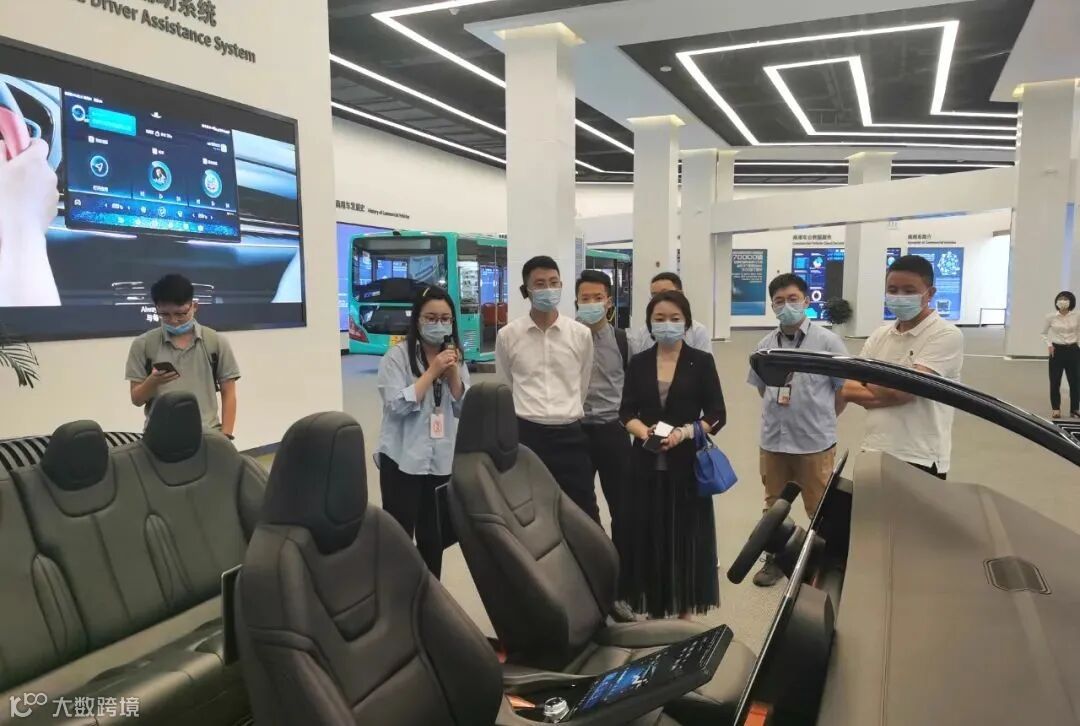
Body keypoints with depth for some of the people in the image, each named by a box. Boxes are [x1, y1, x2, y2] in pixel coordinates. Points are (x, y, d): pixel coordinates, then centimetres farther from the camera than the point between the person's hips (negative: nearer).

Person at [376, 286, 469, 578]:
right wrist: (432, 372, -18)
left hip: (443, 459, 5)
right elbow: (398, 405, -18)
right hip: (403, 459, -5)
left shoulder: (456, 356, 8)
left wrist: (453, 373, -11)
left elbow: (463, 409, 3)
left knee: (434, 535, 14)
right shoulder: (397, 356, -8)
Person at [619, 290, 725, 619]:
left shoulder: (701, 362, 0)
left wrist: (685, 432, -18)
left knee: (684, 536, 4)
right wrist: (643, 431, -15)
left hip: (687, 463, -2)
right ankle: (654, 607, 17)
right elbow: (626, 411, 6)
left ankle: (684, 609, 19)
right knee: (648, 536, 4)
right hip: (646, 463, 2)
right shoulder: (638, 363, 7)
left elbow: (717, 415, -1)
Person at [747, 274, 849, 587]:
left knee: (819, 510, 9)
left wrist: (819, 418, 4)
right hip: (773, 440, 4)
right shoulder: (765, 345, 1)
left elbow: (845, 389, -3)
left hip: (815, 442, -4)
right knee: (773, 505, 17)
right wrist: (779, 411, 8)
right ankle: (774, 559, 35)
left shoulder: (828, 341, -10)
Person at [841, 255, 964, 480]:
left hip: (920, 460, -5)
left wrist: (866, 385, -1)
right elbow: (848, 390, 2)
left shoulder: (947, 335, -10)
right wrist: (889, 391, -14)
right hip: (874, 452, 6)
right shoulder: (880, 335, 9)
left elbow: (906, 389, -20)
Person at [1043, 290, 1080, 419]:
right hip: (1057, 350, 0)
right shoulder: (1051, 317, -4)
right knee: (1055, 381, 4)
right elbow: (1044, 333, 8)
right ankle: (1056, 408, 17)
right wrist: (1048, 345, -4)